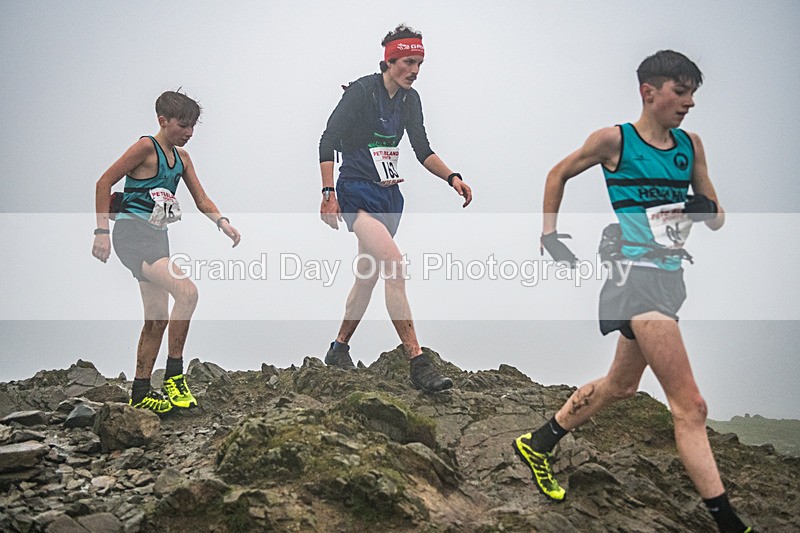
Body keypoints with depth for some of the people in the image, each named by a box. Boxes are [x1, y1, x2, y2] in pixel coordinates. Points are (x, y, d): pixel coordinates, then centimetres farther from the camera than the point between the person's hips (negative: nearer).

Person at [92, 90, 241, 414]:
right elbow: (104, 183, -10)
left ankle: (140, 393, 19)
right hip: (133, 233, -9)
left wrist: (222, 222, -5)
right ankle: (174, 375, -17)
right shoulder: (146, 147, -10)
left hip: (156, 238, 9)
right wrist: (102, 231, -15)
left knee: (158, 320, 10)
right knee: (186, 291, -25)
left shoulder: (181, 157, 14)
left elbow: (201, 200, 14)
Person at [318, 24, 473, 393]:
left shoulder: (410, 99, 9)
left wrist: (452, 177, -3)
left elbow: (423, 151, 13)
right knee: (395, 265, -22)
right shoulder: (361, 91, -12)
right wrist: (328, 193, -20)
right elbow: (328, 142, -13)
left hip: (388, 194, 8)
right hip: (357, 192, -8)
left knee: (369, 276, 12)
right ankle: (418, 362, -24)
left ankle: (339, 350, 29)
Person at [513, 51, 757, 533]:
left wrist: (703, 208, -12)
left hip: (670, 277, 8)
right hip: (637, 275, -8)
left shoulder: (690, 145, 8)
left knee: (620, 386, 22)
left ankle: (539, 444, 40)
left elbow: (718, 219, 11)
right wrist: (550, 234, 5)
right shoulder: (615, 140, -7)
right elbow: (559, 174, 9)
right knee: (690, 407, -11)